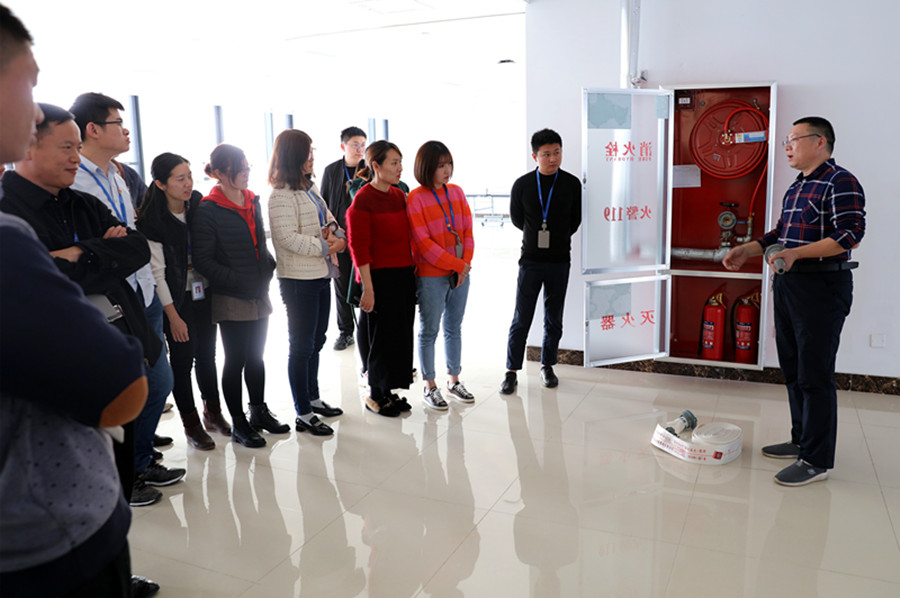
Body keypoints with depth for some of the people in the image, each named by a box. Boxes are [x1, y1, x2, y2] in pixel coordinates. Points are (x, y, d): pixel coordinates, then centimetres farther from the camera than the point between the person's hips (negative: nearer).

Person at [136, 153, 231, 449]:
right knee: (183, 359, 2)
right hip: (177, 299, -4)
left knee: (207, 354, 13)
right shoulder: (151, 220, -14)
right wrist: (173, 316, -12)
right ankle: (191, 424, 17)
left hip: (204, 292, 5)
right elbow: (157, 271, -13)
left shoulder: (198, 205, 0)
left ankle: (213, 412, 29)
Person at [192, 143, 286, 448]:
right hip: (231, 299, -6)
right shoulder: (208, 211, -11)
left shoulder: (252, 201, 10)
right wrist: (238, 282, -18)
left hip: (259, 295, 6)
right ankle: (238, 423, 17)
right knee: (236, 360, 3)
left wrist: (269, 266, 6)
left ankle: (259, 412, 31)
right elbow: (203, 260, -14)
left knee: (256, 356, 16)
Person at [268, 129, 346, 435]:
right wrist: (326, 247, -17)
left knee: (316, 342, 18)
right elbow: (288, 238, -23)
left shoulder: (310, 188, 13)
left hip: (321, 275, 9)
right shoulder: (281, 195, -15)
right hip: (299, 280, -9)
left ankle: (314, 399, 34)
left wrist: (334, 232, -4)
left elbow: (328, 218, 19)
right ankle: (304, 415, 10)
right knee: (302, 346, 0)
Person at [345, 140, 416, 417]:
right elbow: (359, 247, -14)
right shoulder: (363, 199, -12)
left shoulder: (399, 196, 10)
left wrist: (413, 272, 11)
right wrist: (368, 288, -17)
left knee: (401, 334, 11)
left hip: (404, 275, 7)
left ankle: (389, 390, 26)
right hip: (379, 277, -7)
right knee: (381, 337, 3)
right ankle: (375, 395, 20)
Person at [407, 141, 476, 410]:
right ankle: (430, 388, 16)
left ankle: (454, 381, 27)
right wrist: (457, 265, -14)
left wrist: (466, 263, -6)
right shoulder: (415, 199, -10)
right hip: (431, 276, -5)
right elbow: (424, 243, -15)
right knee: (429, 330, 4)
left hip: (460, 273, 6)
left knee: (454, 328, 14)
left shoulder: (457, 193, 8)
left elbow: (467, 231, 7)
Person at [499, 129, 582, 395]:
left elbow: (575, 221, 10)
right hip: (531, 260, -1)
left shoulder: (572, 184, 0)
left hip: (560, 261, 1)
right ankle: (512, 371, 10)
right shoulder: (522, 185, -2)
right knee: (521, 318, 0)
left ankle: (547, 366, 26)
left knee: (554, 318, 10)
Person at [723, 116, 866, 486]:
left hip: (822, 287, -10)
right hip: (788, 284, 10)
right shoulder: (796, 188, 18)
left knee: (814, 376, -6)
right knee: (793, 369, 15)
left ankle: (817, 461, 3)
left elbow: (850, 233, -21)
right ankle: (801, 440, 28)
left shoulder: (841, 183, -11)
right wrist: (748, 249, 12)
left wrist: (796, 253, -28)